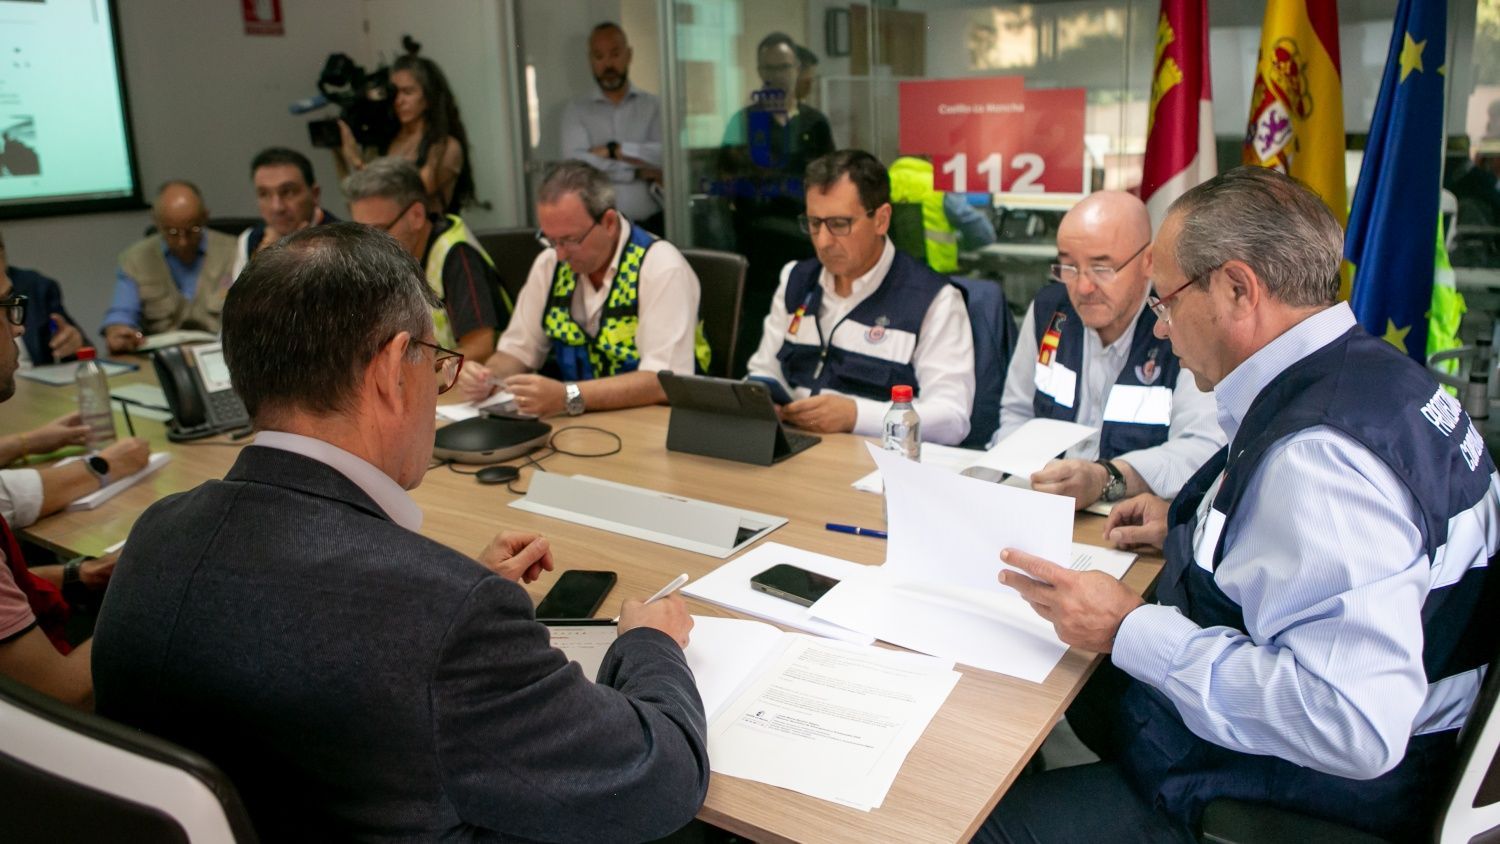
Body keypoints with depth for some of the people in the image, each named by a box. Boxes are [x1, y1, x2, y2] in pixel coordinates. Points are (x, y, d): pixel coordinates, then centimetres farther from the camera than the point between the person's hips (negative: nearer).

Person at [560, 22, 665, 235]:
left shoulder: (654, 106, 9)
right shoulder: (576, 111, 8)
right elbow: (577, 165, -7)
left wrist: (615, 150, -8)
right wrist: (639, 171, -7)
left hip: (652, 226, 1)